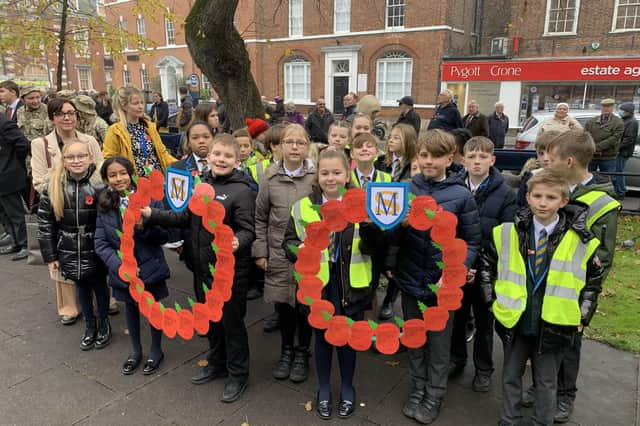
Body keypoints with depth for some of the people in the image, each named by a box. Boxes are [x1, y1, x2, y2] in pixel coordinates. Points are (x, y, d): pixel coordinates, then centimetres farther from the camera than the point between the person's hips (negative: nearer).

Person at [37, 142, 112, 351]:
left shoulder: (101, 185, -15)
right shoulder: (53, 187, -7)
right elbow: (45, 224, -1)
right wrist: (50, 257, 0)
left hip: (96, 251, -2)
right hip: (70, 252, 3)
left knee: (99, 286, 16)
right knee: (81, 287, 19)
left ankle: (104, 323, 38)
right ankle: (89, 325, 39)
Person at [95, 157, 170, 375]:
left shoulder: (150, 199, -14)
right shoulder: (104, 206, -6)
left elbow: (165, 235, -11)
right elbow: (101, 243, -6)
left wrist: (145, 227, -29)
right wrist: (119, 265, -20)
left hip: (150, 267, -2)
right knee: (131, 307, 21)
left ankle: (156, 351, 37)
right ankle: (135, 350, 43)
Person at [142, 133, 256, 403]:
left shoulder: (242, 191, -16)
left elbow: (248, 230, -18)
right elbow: (186, 218, 13)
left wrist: (237, 243, -38)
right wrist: (152, 215, 9)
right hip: (204, 267, 7)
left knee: (232, 321, 7)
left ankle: (238, 374, 27)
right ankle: (217, 363, 43)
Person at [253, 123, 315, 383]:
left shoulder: (316, 177, -7)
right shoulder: (271, 177, 0)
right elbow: (260, 218, 6)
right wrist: (260, 252, 3)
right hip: (278, 254, 2)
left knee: (305, 305, 9)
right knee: (283, 304, 13)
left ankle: (302, 354, 32)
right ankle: (286, 350, 36)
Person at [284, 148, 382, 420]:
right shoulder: (303, 207, -2)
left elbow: (372, 248, -8)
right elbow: (289, 240, 3)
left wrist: (369, 223, -26)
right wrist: (298, 250, -19)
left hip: (350, 285, 0)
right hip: (317, 283, 1)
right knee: (322, 336, 16)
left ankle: (347, 388, 38)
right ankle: (324, 389, 37)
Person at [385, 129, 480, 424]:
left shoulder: (461, 196, -9)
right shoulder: (406, 190, -1)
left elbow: (472, 241, -5)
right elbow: (395, 231, 5)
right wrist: (390, 264, -3)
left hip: (442, 282, -3)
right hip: (410, 280, 3)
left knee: (439, 343, 13)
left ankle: (434, 395, 32)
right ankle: (417, 388, 37)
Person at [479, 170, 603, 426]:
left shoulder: (581, 241, -10)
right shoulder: (508, 233, -7)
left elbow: (594, 281, 2)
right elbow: (486, 265, 5)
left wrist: (582, 317, -1)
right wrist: (492, 301, 0)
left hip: (555, 326, -1)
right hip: (514, 322, 2)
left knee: (546, 381, 16)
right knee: (511, 375, 17)